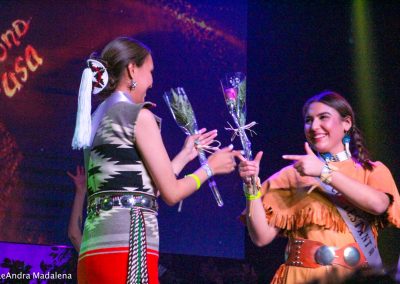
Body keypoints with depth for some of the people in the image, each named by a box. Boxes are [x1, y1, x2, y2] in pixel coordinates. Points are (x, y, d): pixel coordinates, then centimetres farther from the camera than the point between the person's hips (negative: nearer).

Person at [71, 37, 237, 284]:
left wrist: (185, 155, 33)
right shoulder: (138, 115, -4)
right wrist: (210, 167, 15)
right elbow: (171, 193, -3)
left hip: (95, 248, 9)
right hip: (126, 247, -8)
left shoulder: (97, 120, 20)